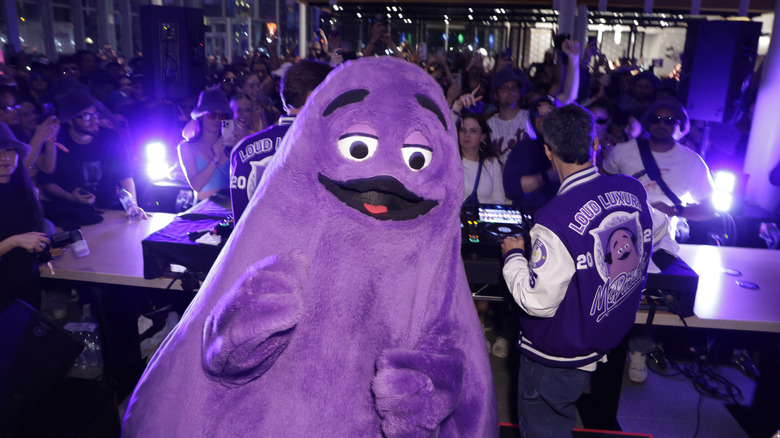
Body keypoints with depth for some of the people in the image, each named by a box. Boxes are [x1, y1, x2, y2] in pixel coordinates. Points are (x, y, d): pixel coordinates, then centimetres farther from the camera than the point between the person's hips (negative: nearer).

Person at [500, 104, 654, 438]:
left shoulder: (555, 219, -33)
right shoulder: (634, 190, -10)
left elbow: (539, 302, -26)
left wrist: (513, 255, -11)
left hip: (559, 355, -7)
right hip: (611, 338, 7)